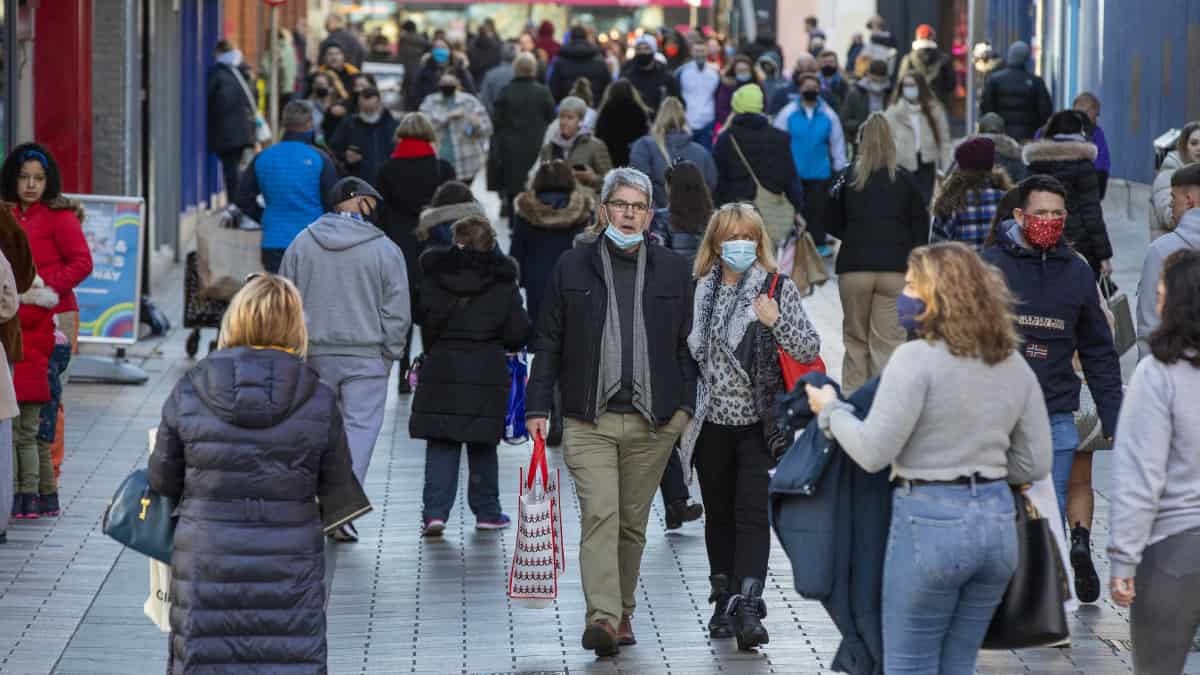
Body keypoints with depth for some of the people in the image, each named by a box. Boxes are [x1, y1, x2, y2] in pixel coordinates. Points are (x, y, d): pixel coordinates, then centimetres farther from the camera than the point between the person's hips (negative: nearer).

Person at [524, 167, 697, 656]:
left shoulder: (672, 270, 9)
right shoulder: (572, 267, 5)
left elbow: (686, 345, 11)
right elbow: (548, 342, 6)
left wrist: (684, 405, 1)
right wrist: (537, 407, 0)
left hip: (652, 422, 2)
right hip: (589, 420, -2)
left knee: (632, 522, 9)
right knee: (599, 515, -14)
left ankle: (623, 612, 22)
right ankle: (602, 616, -22)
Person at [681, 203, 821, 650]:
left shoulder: (778, 288, -3)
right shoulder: (698, 290, 5)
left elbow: (810, 351, -5)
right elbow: (684, 351, 16)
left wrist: (777, 321, -21)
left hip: (758, 424, -3)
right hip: (712, 423, 3)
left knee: (752, 514, -11)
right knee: (719, 514, 12)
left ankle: (748, 606, -17)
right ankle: (725, 600, 23)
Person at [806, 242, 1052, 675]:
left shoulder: (917, 359, -13)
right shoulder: (1013, 365, 7)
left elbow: (872, 453, -15)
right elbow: (1035, 464, 10)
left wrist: (830, 410, 2)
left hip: (929, 519, -7)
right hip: (998, 521, 7)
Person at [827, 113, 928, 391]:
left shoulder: (848, 179, 1)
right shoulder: (905, 181, 0)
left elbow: (834, 225, 9)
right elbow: (921, 229, 3)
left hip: (854, 268, 1)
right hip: (896, 271, -1)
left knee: (855, 340, 13)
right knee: (888, 343, 0)